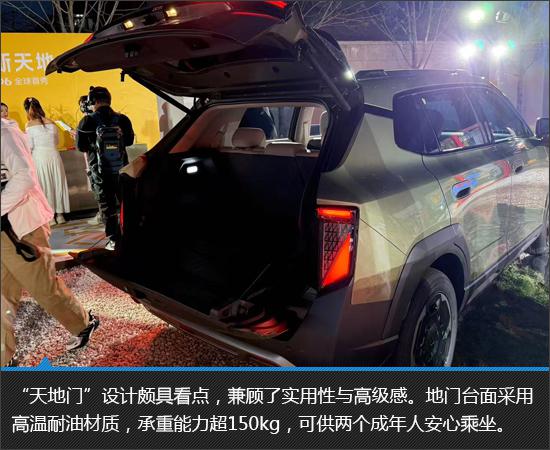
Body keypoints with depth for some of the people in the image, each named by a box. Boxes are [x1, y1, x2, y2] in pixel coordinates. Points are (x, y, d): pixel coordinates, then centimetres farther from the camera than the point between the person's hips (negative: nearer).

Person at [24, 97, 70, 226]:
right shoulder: (51, 123, 2)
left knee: (45, 185, 6)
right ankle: (60, 214, 18)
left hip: (39, 156, -2)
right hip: (54, 155, 3)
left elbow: (30, 146, -7)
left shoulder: (29, 125, -6)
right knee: (57, 183, 12)